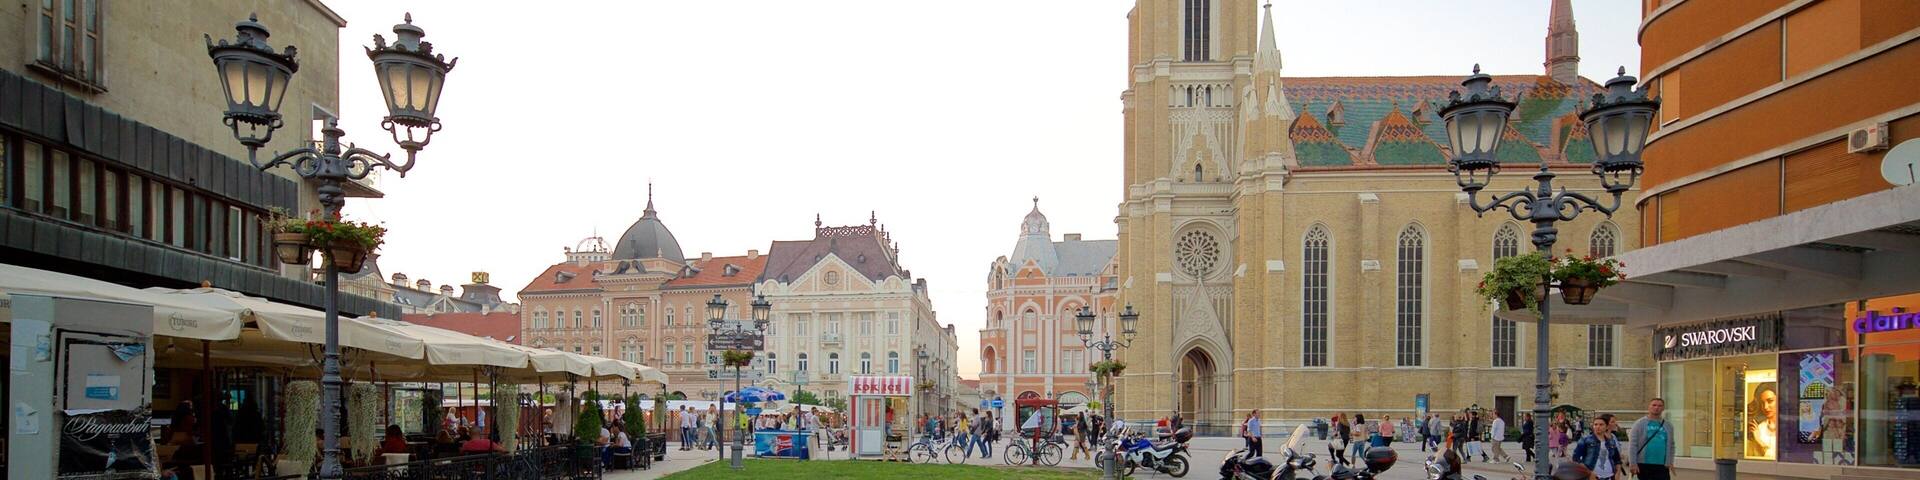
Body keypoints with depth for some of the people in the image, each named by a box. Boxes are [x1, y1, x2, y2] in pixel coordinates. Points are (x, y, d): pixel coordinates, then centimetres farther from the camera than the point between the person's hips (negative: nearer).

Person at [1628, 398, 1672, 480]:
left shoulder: (1668, 426, 11)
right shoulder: (1640, 424, -1)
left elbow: (1671, 446, 16)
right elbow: (1632, 444, -7)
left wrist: (1669, 463, 7)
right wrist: (1632, 463, -14)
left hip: (1661, 466, 2)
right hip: (1643, 465, -2)